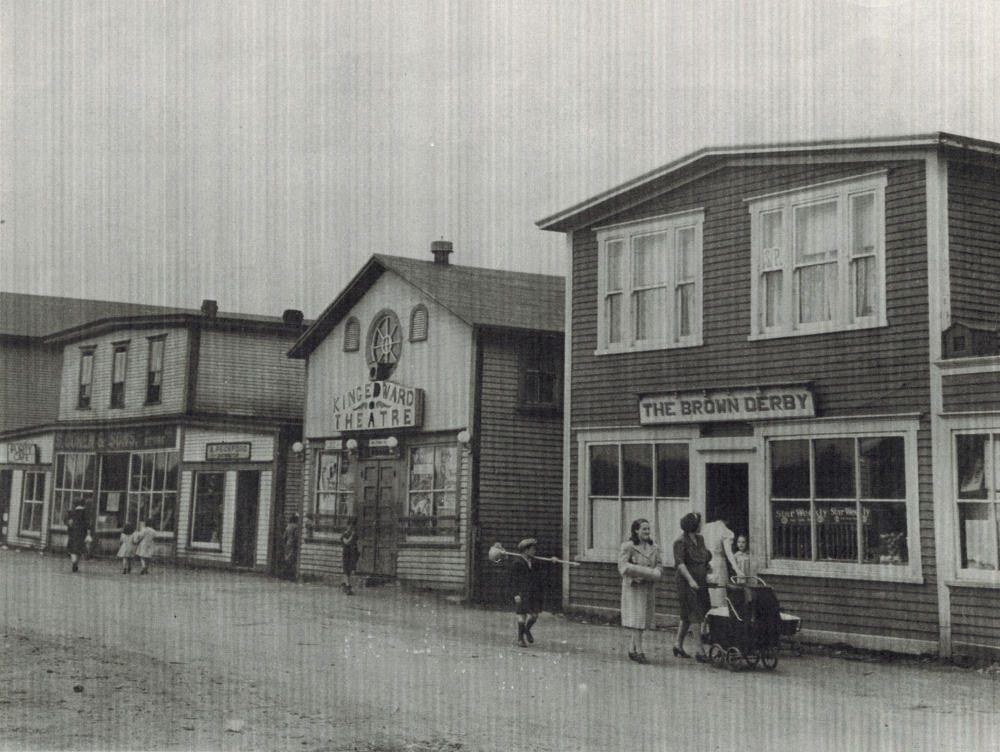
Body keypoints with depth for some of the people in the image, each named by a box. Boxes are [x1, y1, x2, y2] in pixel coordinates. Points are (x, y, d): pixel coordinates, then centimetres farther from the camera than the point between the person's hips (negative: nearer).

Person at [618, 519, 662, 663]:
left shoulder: (653, 548, 13)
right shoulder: (627, 547, -5)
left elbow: (659, 566, 11)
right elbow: (623, 567, -13)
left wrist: (655, 573, -13)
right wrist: (647, 571, -16)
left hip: (649, 587, 6)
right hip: (633, 587, -6)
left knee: (643, 620, 7)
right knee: (635, 619, -9)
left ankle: (632, 650, 15)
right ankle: (638, 652, -10)